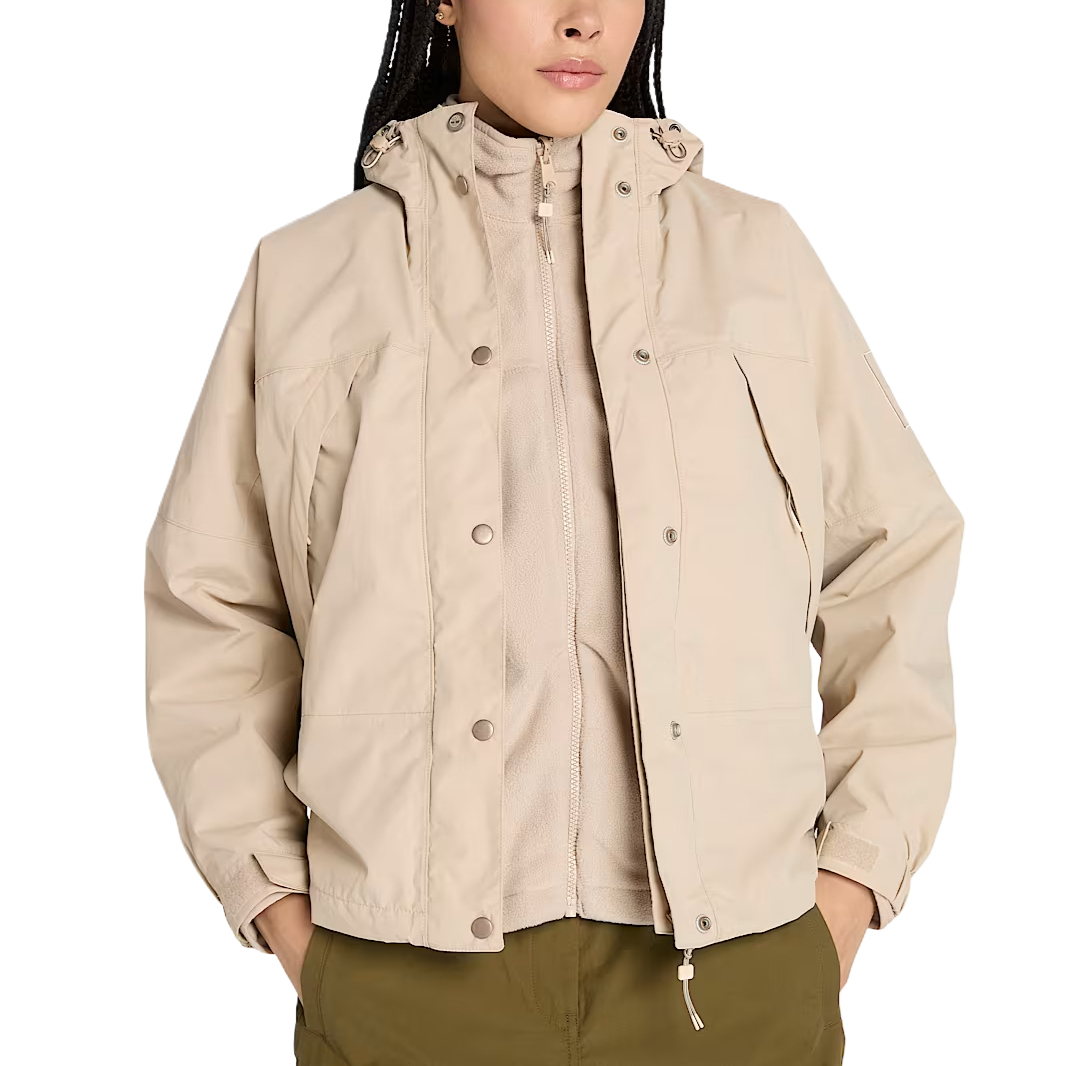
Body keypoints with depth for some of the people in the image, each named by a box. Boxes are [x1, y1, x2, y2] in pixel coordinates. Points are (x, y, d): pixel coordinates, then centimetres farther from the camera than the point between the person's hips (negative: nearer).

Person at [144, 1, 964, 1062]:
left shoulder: (755, 251, 6)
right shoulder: (307, 273, 4)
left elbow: (898, 563, 8)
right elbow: (209, 607, 7)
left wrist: (853, 876, 2)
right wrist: (280, 905, 1)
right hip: (410, 973, 0)